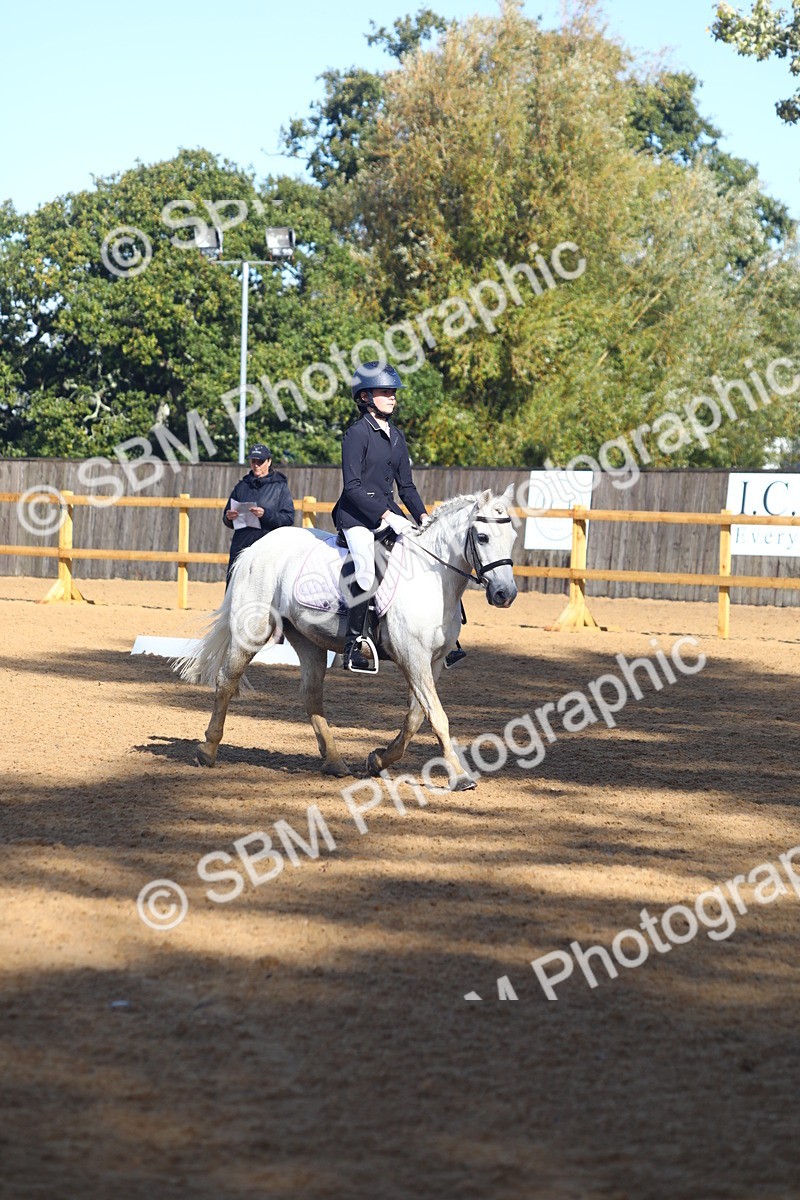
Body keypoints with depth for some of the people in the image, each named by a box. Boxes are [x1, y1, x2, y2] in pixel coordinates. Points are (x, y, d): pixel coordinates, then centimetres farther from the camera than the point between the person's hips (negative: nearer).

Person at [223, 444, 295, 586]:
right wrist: (229, 517, -3)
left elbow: (289, 518, -5)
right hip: (240, 548, 4)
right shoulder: (242, 486, 16)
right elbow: (227, 520, 21)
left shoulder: (280, 486, 5)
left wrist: (265, 514, -20)